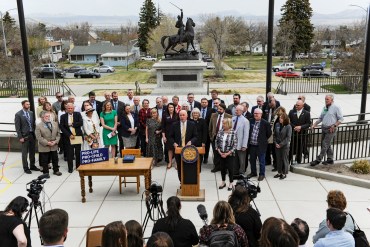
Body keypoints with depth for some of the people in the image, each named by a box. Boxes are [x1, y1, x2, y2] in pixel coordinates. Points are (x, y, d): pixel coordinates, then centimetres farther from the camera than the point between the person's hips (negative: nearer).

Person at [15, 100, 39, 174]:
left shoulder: (31, 113, 8)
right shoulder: (18, 114, -8)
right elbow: (17, 127, -9)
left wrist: (35, 133, 5)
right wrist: (20, 137, -13)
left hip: (32, 134, 5)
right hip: (24, 135, -5)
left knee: (32, 151, 13)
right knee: (25, 153, 3)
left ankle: (32, 165, 26)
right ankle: (26, 168, 13)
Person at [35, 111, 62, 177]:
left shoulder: (55, 124, 5)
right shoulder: (38, 126, -9)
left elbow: (58, 134, 6)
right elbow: (39, 137, -13)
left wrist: (55, 141, -10)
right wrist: (47, 143, -19)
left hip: (54, 146, 4)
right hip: (44, 147, -4)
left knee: (55, 159, 14)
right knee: (45, 161, 6)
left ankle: (56, 170, 29)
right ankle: (46, 172, 19)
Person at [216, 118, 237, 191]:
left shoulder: (233, 133, -13)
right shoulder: (220, 132, -1)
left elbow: (235, 145, -12)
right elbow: (216, 142, 4)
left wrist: (227, 153, -15)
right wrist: (219, 152, -7)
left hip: (230, 154, -4)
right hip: (221, 154, 4)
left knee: (230, 169, 5)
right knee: (222, 168, 13)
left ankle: (231, 184, 22)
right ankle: (223, 182, 31)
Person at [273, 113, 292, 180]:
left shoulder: (288, 126, -11)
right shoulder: (277, 125, 1)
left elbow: (288, 137, -13)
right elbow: (274, 135, 7)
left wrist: (281, 144, -15)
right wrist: (275, 143, -5)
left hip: (285, 146, -4)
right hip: (277, 145, 4)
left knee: (284, 159, 5)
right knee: (278, 159, 11)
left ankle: (284, 173, 16)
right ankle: (279, 172, 22)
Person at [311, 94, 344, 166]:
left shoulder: (336, 108, -7)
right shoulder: (325, 108, 12)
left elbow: (341, 119, -7)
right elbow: (320, 118, 15)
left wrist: (334, 126, -15)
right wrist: (314, 125, 3)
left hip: (331, 129, -7)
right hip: (324, 128, 7)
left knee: (325, 145, -7)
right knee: (327, 145, 14)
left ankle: (318, 160, -6)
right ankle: (330, 159, 25)